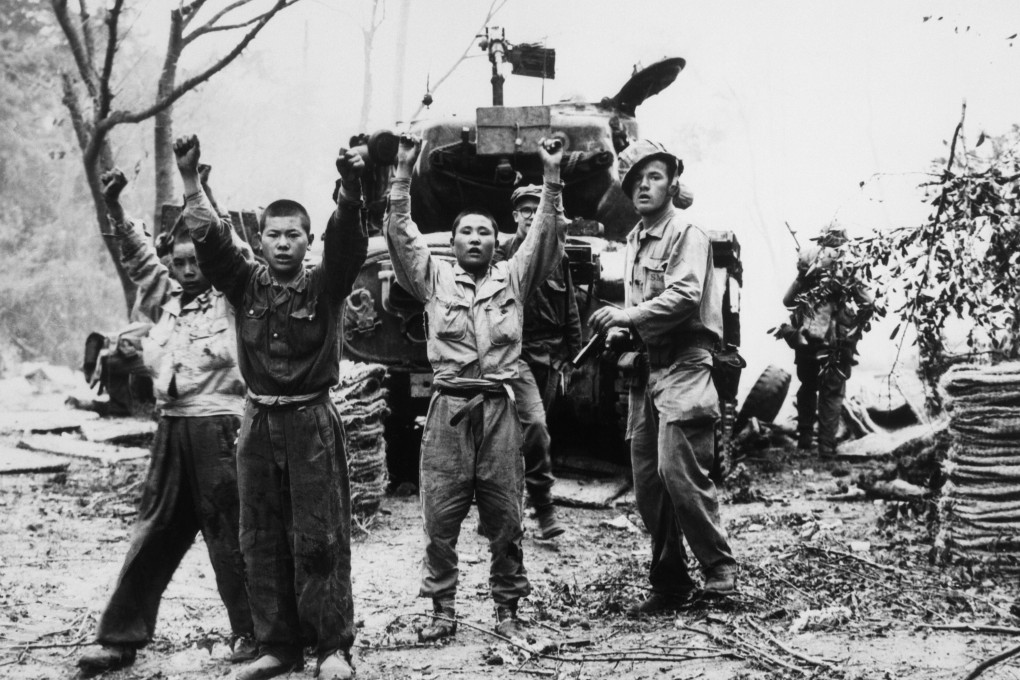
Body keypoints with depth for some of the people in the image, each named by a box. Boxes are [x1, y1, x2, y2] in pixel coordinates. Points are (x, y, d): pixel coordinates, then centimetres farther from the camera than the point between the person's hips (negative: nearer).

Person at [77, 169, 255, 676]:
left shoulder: (230, 297, -1)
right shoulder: (166, 300, 14)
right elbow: (139, 258, 19)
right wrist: (114, 208, 10)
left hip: (218, 428, -6)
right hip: (171, 429, 6)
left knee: (228, 534, -1)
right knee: (153, 533, 8)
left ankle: (250, 632, 12)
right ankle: (120, 638, 12)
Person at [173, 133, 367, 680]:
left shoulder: (325, 286, -2)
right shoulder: (245, 285, 5)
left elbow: (347, 243, -19)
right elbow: (210, 240, -8)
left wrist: (349, 192, -38)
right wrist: (190, 180, -23)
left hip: (312, 421, -3)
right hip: (258, 422, 3)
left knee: (320, 539, -2)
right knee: (262, 541, 7)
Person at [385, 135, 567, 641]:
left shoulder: (512, 278, 15)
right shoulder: (434, 278, 13)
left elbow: (544, 236, 7)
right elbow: (402, 235, 5)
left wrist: (552, 178, -2)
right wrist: (403, 174, -3)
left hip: (499, 407, 1)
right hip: (449, 406, 0)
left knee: (505, 518, 3)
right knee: (440, 517, 1)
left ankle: (506, 609, 14)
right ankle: (443, 611, 12)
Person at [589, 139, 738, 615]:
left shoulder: (687, 235, -4)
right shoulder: (634, 241, 20)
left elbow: (684, 295, -19)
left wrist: (629, 316, -22)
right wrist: (617, 332, 9)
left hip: (682, 366, -8)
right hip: (644, 370, 8)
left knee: (678, 470, -18)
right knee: (647, 482, 6)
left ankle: (719, 567, -4)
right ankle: (669, 584, 15)